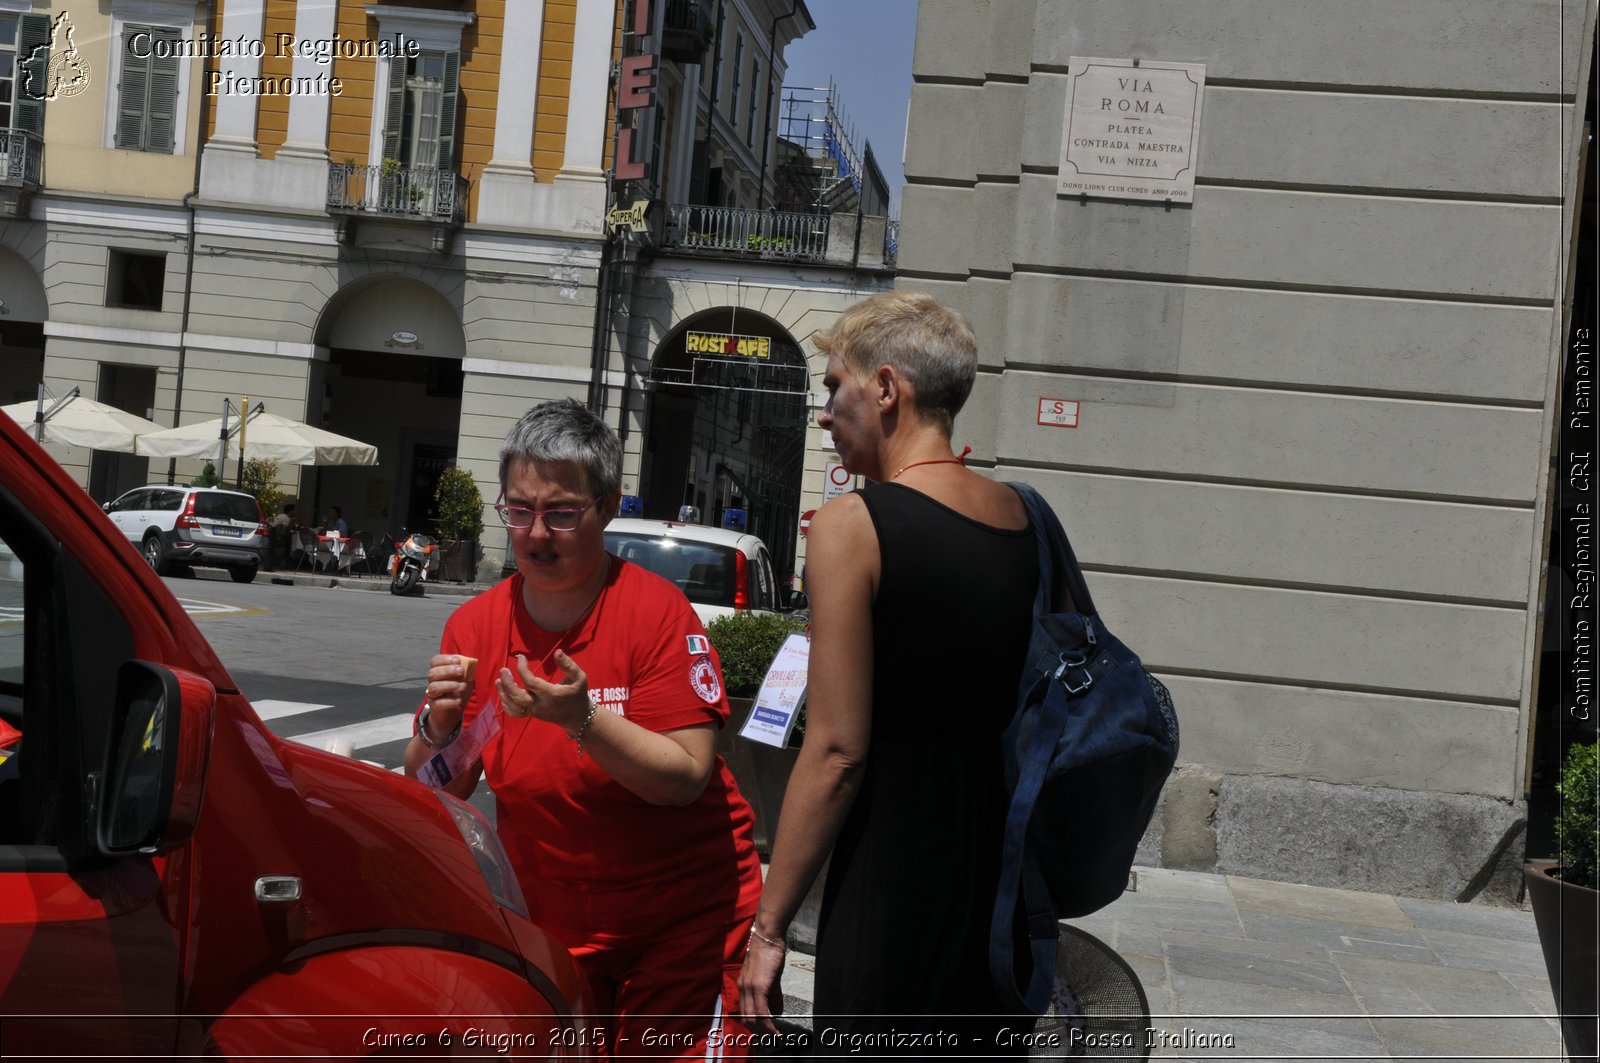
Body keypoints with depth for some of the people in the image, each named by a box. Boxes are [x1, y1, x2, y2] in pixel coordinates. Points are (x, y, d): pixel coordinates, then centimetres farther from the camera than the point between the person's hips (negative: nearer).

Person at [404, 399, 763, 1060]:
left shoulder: (655, 610, -15)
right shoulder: (474, 625, -2)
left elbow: (687, 778, -21)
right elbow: (437, 795, 2)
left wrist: (583, 719, -32)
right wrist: (438, 727, -19)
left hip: (682, 923, -4)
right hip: (550, 923, 4)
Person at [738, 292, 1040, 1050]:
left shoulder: (852, 526, -12)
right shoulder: (1026, 519, 7)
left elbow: (836, 752, -15)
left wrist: (768, 928, -9)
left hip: (893, 870, -7)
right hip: (1006, 864, 7)